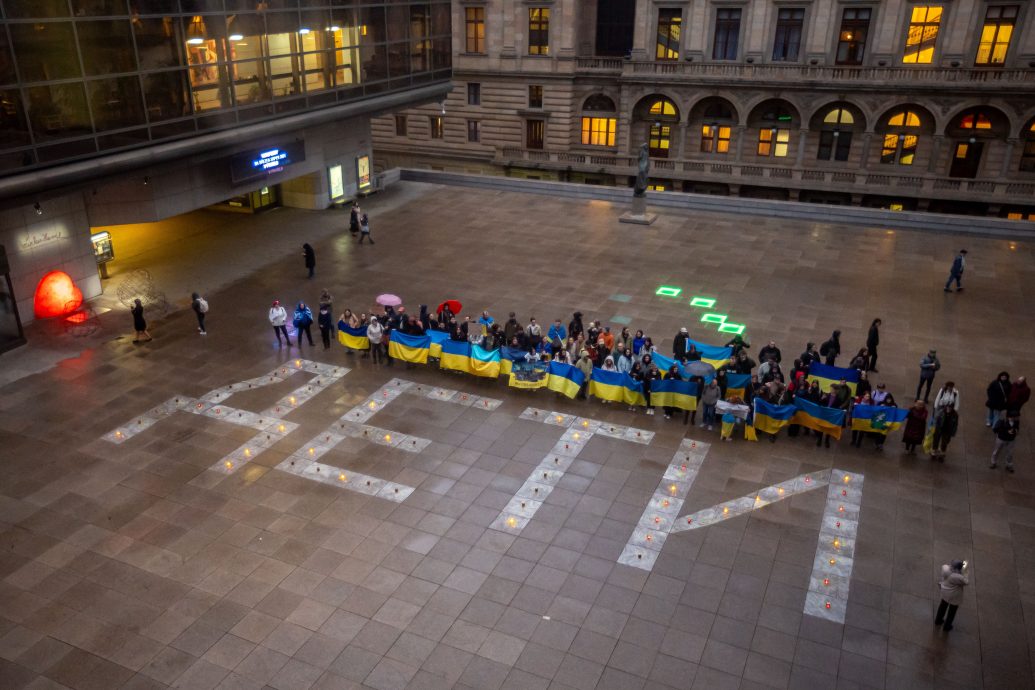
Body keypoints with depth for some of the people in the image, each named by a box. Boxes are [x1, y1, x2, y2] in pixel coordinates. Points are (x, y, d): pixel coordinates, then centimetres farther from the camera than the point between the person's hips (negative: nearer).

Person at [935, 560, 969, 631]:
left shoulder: (945, 568, -25)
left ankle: (938, 620, 51)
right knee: (952, 610, 21)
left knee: (943, 605, 30)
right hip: (954, 595, -5)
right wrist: (964, 572, -18)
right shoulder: (959, 577, -39)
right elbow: (966, 582, -19)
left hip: (944, 591, 6)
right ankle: (946, 626, 40)